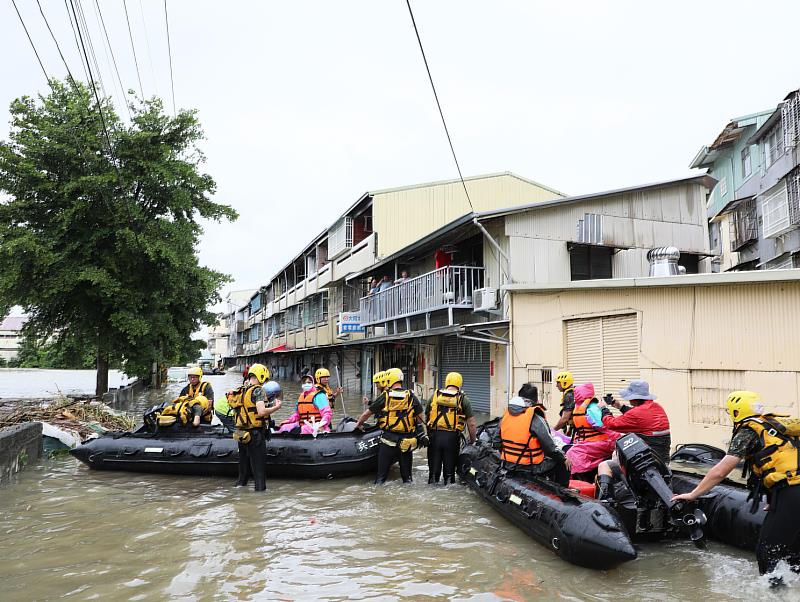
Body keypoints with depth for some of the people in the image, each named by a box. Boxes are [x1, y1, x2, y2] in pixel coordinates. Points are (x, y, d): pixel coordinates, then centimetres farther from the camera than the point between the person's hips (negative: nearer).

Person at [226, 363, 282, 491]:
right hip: (256, 434, -7)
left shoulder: (240, 392, 9)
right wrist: (276, 407, -11)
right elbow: (261, 412, -25)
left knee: (244, 459, 22)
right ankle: (260, 488, 7)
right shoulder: (258, 390, -14)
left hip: (241, 433, 7)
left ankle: (241, 483, 34)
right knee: (258, 463, 3)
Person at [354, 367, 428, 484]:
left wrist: (358, 423, 20)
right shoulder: (411, 397, -1)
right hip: (407, 441, 2)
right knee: (406, 471, 14)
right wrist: (423, 434, 11)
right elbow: (421, 417, 1)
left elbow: (367, 413, 4)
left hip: (389, 440, -2)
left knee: (382, 471, 7)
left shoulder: (384, 397, -5)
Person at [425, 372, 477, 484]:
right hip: (452, 437, -2)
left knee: (434, 467, 14)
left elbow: (426, 417, 12)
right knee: (449, 467, 11)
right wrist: (473, 440, 11)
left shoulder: (434, 396, 8)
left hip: (434, 436, 2)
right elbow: (471, 424, -1)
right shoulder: (463, 399, 2)